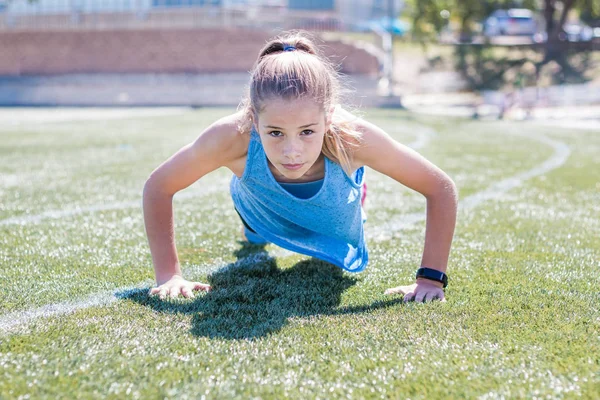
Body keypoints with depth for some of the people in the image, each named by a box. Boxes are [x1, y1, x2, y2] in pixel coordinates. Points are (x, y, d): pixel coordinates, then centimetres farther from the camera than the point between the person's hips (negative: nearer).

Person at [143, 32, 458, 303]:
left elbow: (441, 188, -34)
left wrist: (431, 277, -37)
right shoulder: (232, 137, -47)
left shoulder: (352, 138, -47)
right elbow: (158, 187, -29)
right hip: (262, 213, 0)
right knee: (256, 236, 36)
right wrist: (169, 274, -32)